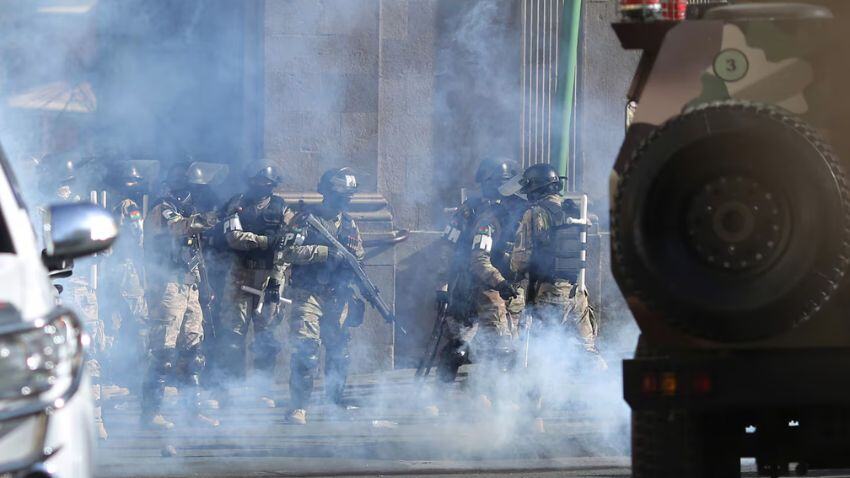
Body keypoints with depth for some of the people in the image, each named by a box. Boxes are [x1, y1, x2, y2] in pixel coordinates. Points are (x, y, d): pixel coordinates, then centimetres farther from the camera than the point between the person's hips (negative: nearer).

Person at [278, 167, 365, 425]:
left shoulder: (349, 225, 15)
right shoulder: (306, 218, -2)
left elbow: (359, 258, 19)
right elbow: (287, 251, -13)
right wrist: (325, 252, -17)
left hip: (339, 297, 5)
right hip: (308, 294, -5)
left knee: (338, 351, 9)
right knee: (305, 349, -16)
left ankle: (335, 402, 22)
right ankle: (299, 407, -17)